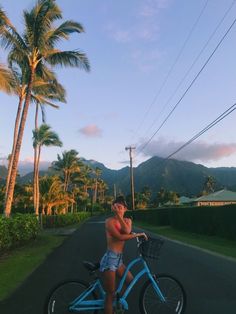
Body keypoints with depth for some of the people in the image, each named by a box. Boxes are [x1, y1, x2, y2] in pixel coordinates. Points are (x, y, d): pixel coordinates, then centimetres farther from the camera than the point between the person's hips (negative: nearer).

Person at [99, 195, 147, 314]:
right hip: (110, 258, -7)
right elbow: (120, 237, -24)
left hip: (119, 259, 7)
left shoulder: (127, 220, 7)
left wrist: (119, 215, -19)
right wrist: (138, 234, -14)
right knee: (110, 294, 0)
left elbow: (127, 231, -15)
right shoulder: (109, 221, -13)